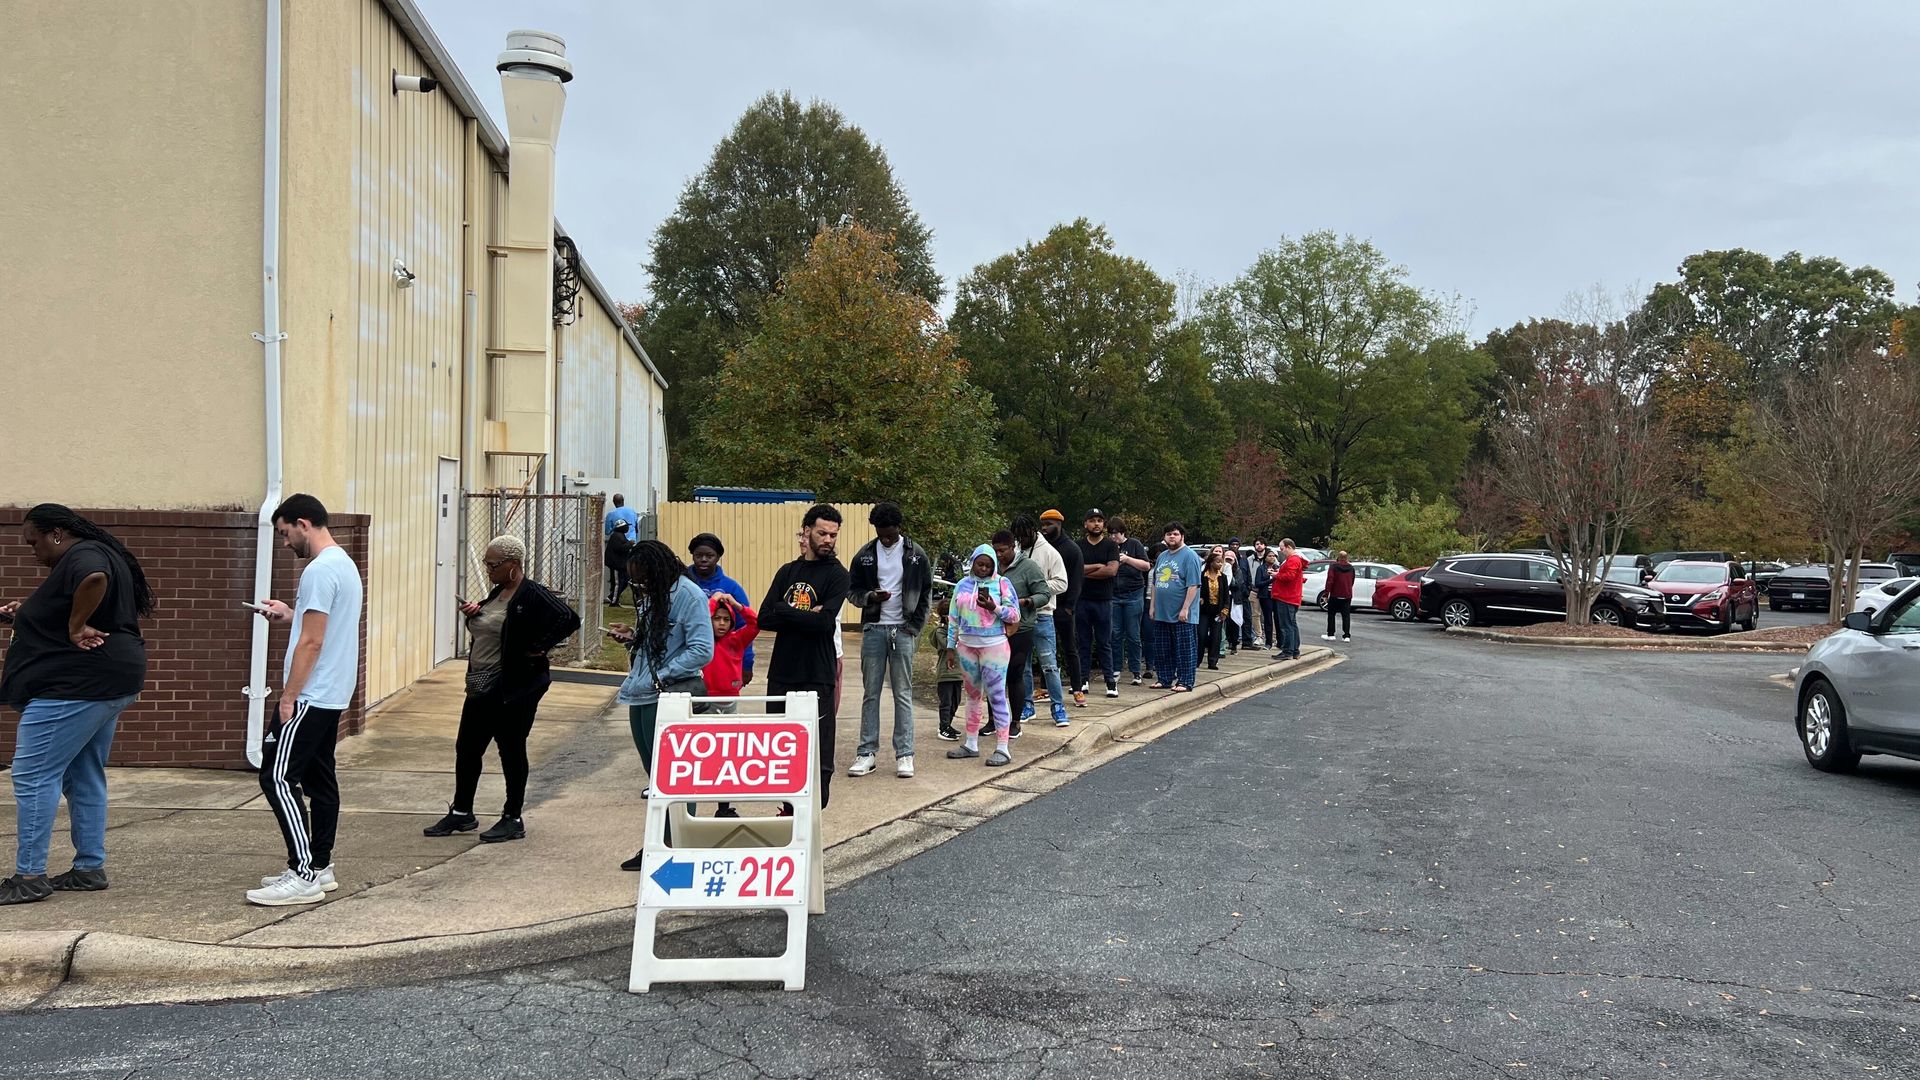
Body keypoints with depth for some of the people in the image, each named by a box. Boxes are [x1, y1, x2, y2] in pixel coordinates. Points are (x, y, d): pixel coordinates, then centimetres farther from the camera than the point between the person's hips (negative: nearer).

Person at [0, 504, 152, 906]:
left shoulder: (81, 556, -13)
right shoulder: (99, 555, 19)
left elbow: (94, 579, -39)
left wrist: (75, 627, -27)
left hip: (77, 684, -11)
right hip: (106, 681, 11)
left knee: (34, 776, -5)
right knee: (85, 776, 13)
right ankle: (90, 868, 16)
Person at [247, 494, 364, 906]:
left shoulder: (320, 571, -18)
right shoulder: (345, 564, 15)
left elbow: (311, 643, -21)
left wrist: (289, 697, -17)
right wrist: (289, 614, 20)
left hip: (310, 697, -11)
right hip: (333, 696, 11)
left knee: (277, 776, -9)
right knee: (319, 779, 13)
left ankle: (303, 875, -10)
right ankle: (319, 868, 19)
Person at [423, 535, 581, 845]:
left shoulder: (532, 595, -15)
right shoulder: (498, 592, 12)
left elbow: (570, 619, -25)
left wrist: (538, 647, -21)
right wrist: (474, 614, 4)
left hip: (514, 688, -9)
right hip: (482, 688, 9)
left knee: (511, 750, 2)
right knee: (467, 747, 14)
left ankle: (513, 820, 15)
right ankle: (461, 813, 28)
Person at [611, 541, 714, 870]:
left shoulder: (688, 595, -13)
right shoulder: (651, 595, 14)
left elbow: (702, 651, -18)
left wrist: (661, 677, -18)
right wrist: (631, 637, 5)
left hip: (670, 697, -9)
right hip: (642, 697, 9)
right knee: (655, 776, 15)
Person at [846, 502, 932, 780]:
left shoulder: (915, 554, 0)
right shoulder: (865, 555, 4)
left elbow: (926, 592, 5)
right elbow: (851, 591, 8)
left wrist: (916, 626, -4)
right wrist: (870, 596, -13)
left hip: (903, 631, -1)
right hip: (873, 629, 2)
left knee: (903, 693, 2)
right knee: (870, 693, 4)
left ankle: (904, 754, 5)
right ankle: (866, 752, 10)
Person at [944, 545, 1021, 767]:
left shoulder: (1002, 584, -2)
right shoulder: (963, 585, 8)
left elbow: (1015, 616, -5)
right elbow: (953, 618, 12)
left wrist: (994, 608, -19)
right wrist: (950, 647, 10)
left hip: (994, 647, -5)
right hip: (967, 647, 5)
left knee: (996, 695, -6)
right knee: (973, 695, 14)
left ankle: (1002, 748, -3)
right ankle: (971, 744, 23)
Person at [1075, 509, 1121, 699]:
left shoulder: (1111, 545, 2)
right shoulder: (1078, 546, 9)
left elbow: (1112, 570, -12)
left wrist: (1085, 572, -6)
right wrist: (1098, 566, -10)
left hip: (1103, 601, -2)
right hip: (1081, 600, 2)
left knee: (1104, 643, 1)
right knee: (1083, 642, 6)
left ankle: (1111, 682, 3)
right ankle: (1083, 680, 10)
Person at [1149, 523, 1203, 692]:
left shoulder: (1189, 556, -8)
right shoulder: (1162, 556, 16)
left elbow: (1193, 585, -15)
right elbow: (1155, 584, 21)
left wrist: (1185, 608, -19)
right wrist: (1152, 606, 15)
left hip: (1182, 616, -7)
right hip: (1161, 614, 8)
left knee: (1185, 651, -1)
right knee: (1162, 651, 11)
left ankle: (1185, 682, 3)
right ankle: (1165, 679, 21)